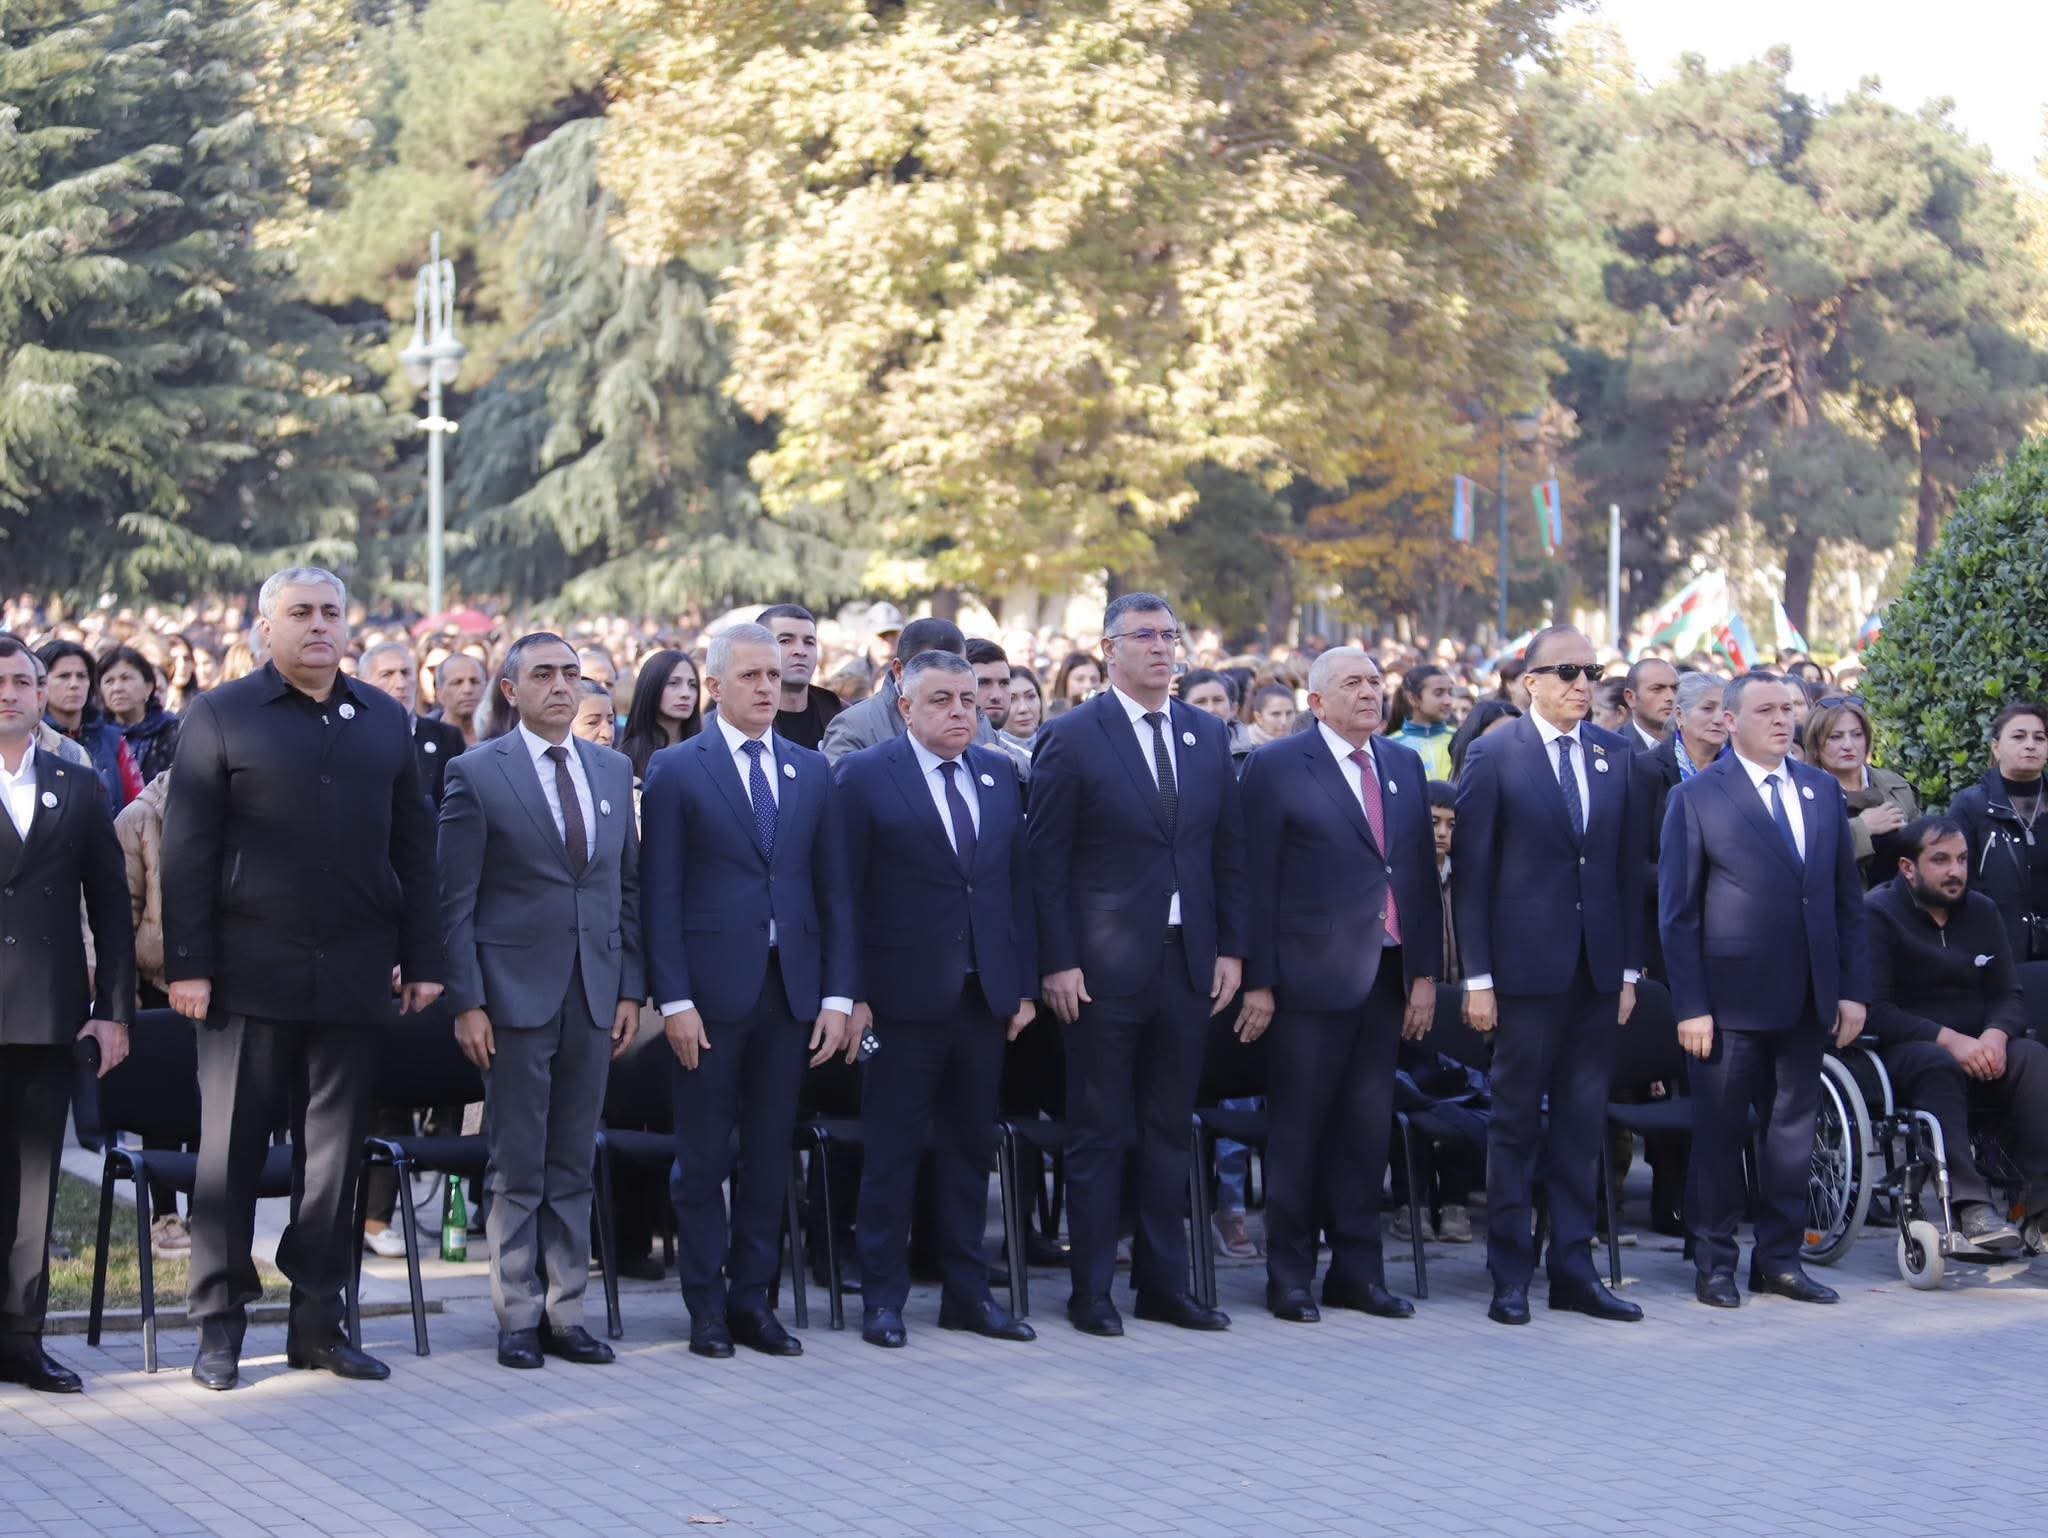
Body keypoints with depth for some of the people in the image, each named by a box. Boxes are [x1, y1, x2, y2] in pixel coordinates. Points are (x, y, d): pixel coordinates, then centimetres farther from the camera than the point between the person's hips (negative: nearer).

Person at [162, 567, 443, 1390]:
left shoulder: (385, 721, 12)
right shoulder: (222, 716, 1)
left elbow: (414, 849, 12)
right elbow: (188, 850, -3)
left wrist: (422, 959, 6)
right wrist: (188, 965, -10)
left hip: (351, 974, 3)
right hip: (250, 973, -3)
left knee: (335, 1152, 7)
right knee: (231, 1149, 2)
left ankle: (318, 1317, 15)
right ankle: (220, 1323, 10)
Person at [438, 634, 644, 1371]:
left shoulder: (614, 771, 11)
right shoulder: (477, 775, -3)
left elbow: (628, 887, 13)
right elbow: (455, 900, -5)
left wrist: (631, 988, 6)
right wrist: (466, 1002, -10)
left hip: (594, 996, 4)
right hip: (516, 996, -4)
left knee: (573, 1168, 9)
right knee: (517, 1170, 2)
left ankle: (566, 1312, 16)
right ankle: (518, 1317, 10)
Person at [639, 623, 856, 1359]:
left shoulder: (811, 771, 11)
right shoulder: (676, 770, -1)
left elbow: (834, 889, 10)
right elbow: (659, 893, -5)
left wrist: (838, 993, 2)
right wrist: (673, 998, -11)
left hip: (791, 987, 4)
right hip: (711, 988, -3)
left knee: (770, 1152, 8)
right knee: (703, 1155, 4)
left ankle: (752, 1298, 17)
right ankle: (707, 1305, 12)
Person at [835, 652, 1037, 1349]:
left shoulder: (1000, 774, 10)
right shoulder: (863, 775, -5)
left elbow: (1018, 881, 11)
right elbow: (844, 892, -7)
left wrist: (1025, 983, 6)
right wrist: (850, 994, -12)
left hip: (985, 996, 5)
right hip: (903, 996, -5)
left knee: (971, 1147, 11)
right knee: (892, 1152, 2)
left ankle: (967, 1292, 20)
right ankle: (882, 1297, 11)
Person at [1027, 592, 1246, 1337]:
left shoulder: (1208, 735, 9)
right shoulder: (1071, 737, -5)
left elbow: (1229, 850, 12)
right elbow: (1047, 860, -7)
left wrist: (1231, 947, 5)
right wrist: (1058, 962, -12)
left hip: (1189, 961, 5)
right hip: (1104, 966, -4)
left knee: (1169, 1129, 10)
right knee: (1099, 1132, 2)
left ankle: (1164, 1283, 19)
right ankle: (1091, 1291, 10)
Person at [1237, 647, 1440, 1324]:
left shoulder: (1405, 764, 13)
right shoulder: (1276, 766, -3)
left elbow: (1422, 871, 13)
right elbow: (1257, 879, -6)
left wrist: (1425, 971, 7)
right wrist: (1258, 982, -10)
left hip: (1387, 975, 5)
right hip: (1311, 978, -5)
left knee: (1367, 1128, 9)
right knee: (1298, 1128, 2)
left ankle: (1356, 1269, 17)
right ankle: (1289, 1275, 10)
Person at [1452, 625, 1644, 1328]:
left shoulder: (1616, 756, 10)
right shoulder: (1493, 756, -3)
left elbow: (1630, 867, 12)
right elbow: (1471, 872, -4)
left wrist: (1630, 967, 7)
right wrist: (1477, 975, -8)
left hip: (1598, 970, 4)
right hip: (1527, 967, -4)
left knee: (1582, 1125, 8)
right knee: (1516, 1123, 3)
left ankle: (1573, 1269, 15)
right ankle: (1510, 1276, 9)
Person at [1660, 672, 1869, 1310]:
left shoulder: (1823, 791, 11)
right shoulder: (1697, 797, -3)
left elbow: (1847, 897, 12)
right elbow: (1677, 912, -5)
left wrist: (1853, 989, 4)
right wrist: (1690, 1007, -11)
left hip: (1807, 1002, 4)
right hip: (1731, 1002, -4)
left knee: (1792, 1133, 9)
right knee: (1719, 1135, 3)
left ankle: (1779, 1258, 19)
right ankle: (1714, 1263, 13)